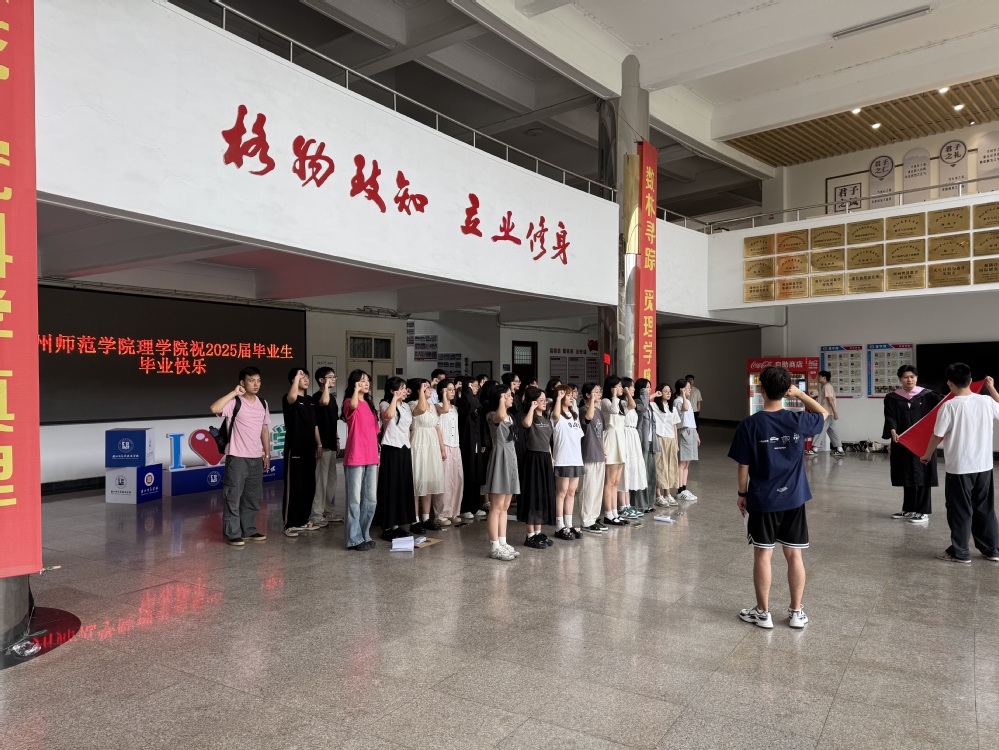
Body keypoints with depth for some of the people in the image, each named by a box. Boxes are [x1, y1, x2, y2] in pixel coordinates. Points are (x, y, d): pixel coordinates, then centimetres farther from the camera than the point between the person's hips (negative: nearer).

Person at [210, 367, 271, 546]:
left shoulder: (263, 403, 10)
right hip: (237, 457, -6)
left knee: (253, 497, 12)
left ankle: (248, 530, 24)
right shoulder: (234, 402, -9)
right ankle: (232, 534, 9)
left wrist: (267, 454, 15)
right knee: (233, 497, 0)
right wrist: (234, 393, -22)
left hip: (256, 458, 6)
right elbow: (214, 408, -29)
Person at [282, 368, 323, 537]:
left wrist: (319, 444, 13)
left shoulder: (310, 400, 14)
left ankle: (303, 520, 22)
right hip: (294, 449, -7)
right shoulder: (288, 399, -8)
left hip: (309, 449, 7)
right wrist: (296, 377, -25)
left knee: (309, 486, 11)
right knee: (293, 487, -4)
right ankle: (290, 524, 4)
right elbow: (292, 397, -36)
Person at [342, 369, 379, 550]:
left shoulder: (369, 404, 17)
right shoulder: (349, 402, -3)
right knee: (355, 499, -3)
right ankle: (354, 539, 3)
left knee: (371, 500, 11)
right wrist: (356, 390, -24)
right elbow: (353, 406, -32)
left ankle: (365, 535, 22)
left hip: (371, 458, 7)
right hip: (355, 458, -7)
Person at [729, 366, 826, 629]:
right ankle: (796, 612, 23)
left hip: (762, 500, -2)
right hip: (793, 499, 2)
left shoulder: (749, 425, -14)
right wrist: (799, 394, 11)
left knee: (763, 555, 8)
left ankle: (762, 612, 17)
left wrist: (742, 494, 5)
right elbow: (823, 413, 17)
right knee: (794, 555, 12)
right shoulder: (798, 421, -7)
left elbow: (743, 466, -9)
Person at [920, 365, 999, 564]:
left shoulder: (949, 406, -15)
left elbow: (938, 435, -9)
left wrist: (927, 455, 8)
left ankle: (960, 552, 12)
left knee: (960, 510, 5)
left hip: (959, 467, -5)